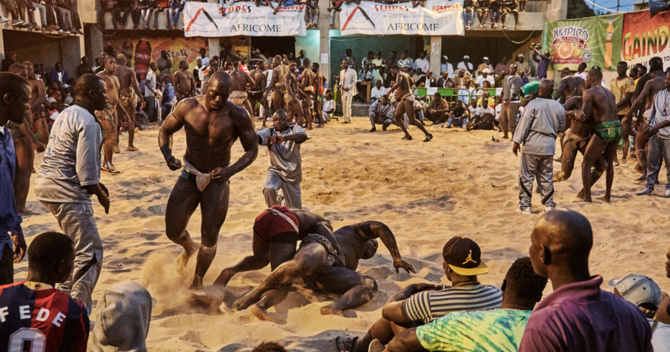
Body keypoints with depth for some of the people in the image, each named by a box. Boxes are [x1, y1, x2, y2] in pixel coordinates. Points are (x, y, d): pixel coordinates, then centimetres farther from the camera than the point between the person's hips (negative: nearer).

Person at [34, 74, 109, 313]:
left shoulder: (65, 115, 15)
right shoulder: (88, 123, -15)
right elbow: (85, 168, -19)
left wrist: (95, 184, 19)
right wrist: (100, 195, -4)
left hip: (46, 184, 11)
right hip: (66, 192, -10)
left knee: (75, 246, 25)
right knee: (90, 253, -7)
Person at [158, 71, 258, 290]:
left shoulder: (237, 116, -16)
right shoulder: (188, 107, -11)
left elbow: (252, 150, -7)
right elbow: (164, 131, 3)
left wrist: (231, 170, -24)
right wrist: (167, 155, -18)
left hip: (217, 180, -2)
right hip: (189, 175, 2)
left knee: (210, 237, -2)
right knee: (173, 231, 1)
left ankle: (197, 281, 22)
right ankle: (189, 248, 39)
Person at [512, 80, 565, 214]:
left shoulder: (533, 104, -10)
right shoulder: (559, 107, 5)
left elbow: (524, 124, -11)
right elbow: (561, 127, 13)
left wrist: (517, 141, -6)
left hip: (532, 144, -4)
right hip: (549, 146, 5)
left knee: (526, 175, 3)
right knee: (546, 176, 15)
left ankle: (525, 205, 3)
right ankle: (549, 204, 20)